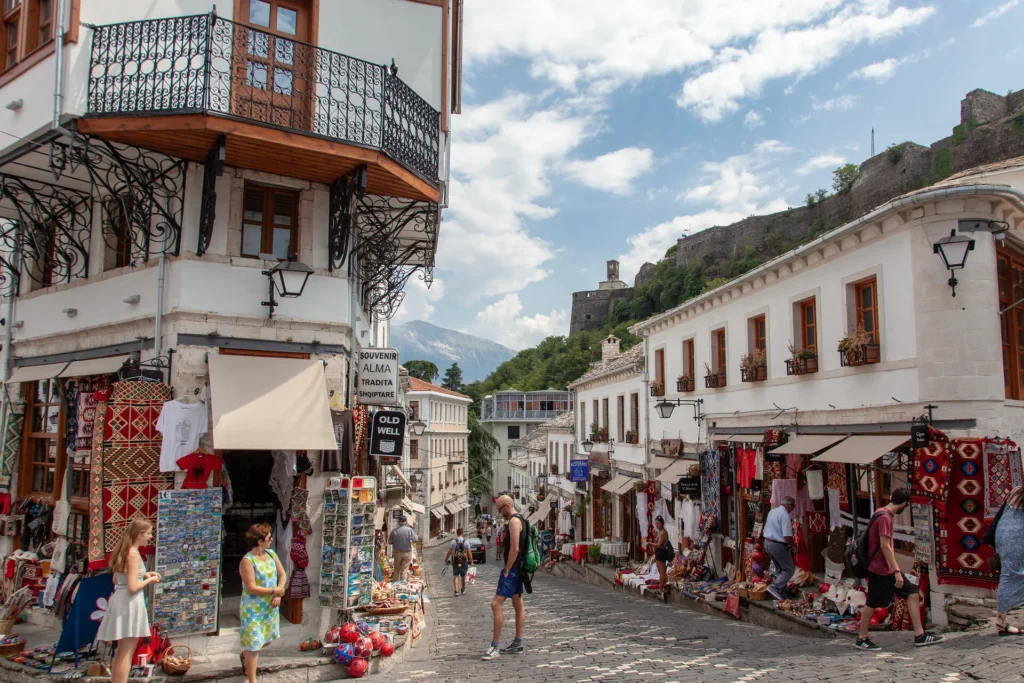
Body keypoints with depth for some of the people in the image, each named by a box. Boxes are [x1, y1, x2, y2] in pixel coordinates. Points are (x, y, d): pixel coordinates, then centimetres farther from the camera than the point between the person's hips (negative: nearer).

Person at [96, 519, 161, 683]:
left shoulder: (123, 552, 10)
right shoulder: (134, 554, -18)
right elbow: (132, 588, -22)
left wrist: (143, 575, 13)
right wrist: (149, 580, -5)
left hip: (120, 601, 9)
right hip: (130, 604, -9)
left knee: (121, 651, 19)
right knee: (126, 653, -1)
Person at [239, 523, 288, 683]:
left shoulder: (271, 554, 0)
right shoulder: (247, 561, -22)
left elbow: (282, 575, 6)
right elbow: (251, 588, -25)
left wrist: (278, 595, -9)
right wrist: (274, 591, -18)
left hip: (270, 607, 7)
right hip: (253, 609, -7)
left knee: (266, 640, 21)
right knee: (254, 645, 0)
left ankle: (245, 655, 49)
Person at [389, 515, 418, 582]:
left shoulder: (394, 531, -7)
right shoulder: (410, 530, -11)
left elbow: (390, 542, -2)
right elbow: (415, 539, -10)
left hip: (397, 553, 1)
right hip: (407, 553, -1)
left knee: (396, 570, 15)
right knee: (404, 570, 5)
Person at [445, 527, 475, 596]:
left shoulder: (453, 542, -6)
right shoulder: (466, 542, -4)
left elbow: (449, 552, -4)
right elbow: (469, 553, -4)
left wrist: (446, 560, 8)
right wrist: (471, 561, 4)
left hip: (455, 562, -1)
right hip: (464, 561, 1)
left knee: (455, 576, 3)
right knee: (463, 576, 19)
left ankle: (456, 591, -10)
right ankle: (463, 589, 36)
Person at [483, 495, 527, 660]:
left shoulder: (514, 521, -16)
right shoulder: (520, 520, 16)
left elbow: (514, 549, -23)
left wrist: (506, 570, -18)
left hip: (512, 569, -11)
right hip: (518, 569, 11)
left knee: (496, 604, -12)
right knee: (518, 605, 13)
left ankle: (494, 647, -11)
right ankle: (517, 645, 20)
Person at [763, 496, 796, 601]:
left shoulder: (772, 511, 11)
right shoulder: (784, 515, -17)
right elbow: (787, 536, -22)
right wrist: (793, 545, -5)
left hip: (767, 542, 9)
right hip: (778, 545, -9)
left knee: (782, 568, 20)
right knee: (789, 569, 2)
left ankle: (783, 593, 21)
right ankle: (774, 587, -9)